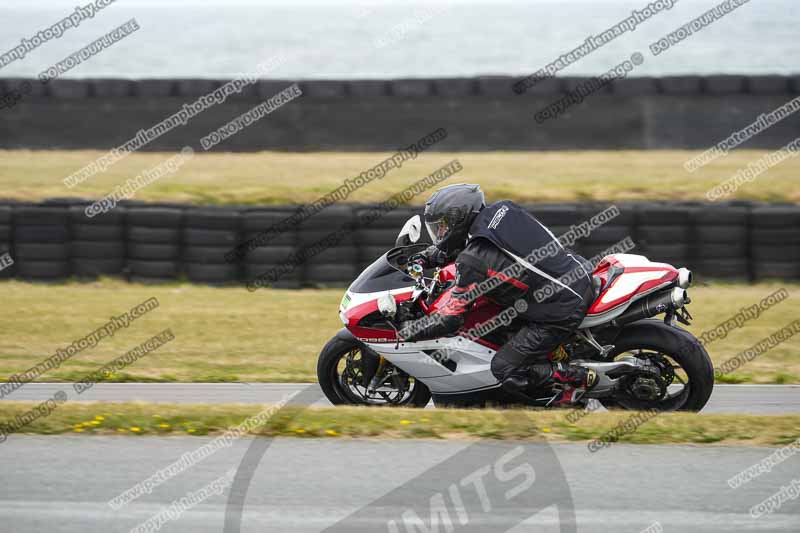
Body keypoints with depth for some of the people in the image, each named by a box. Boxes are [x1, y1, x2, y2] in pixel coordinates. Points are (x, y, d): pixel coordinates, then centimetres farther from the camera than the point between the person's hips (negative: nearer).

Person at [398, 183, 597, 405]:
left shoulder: (472, 262, -19)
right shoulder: (503, 211, 3)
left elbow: (450, 320, -14)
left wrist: (405, 330, -1)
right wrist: (425, 258, 16)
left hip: (562, 312, -9)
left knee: (505, 370, -1)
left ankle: (579, 377, 3)